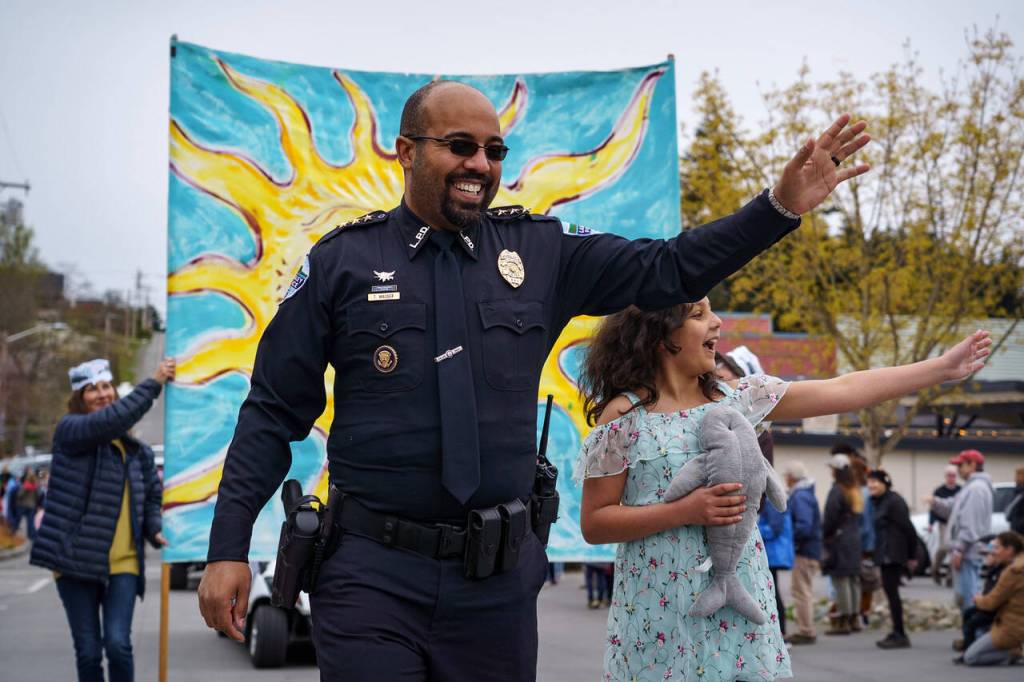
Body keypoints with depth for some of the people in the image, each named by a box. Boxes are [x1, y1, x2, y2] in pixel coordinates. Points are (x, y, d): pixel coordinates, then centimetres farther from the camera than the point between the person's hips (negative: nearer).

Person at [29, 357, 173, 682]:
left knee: (118, 643, -11)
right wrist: (154, 383, -22)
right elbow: (111, 420, -23)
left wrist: (154, 530, 1)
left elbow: (152, 496, 21)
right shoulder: (69, 430, -3)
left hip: (123, 562, 2)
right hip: (76, 561, -2)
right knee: (88, 651, 4)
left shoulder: (137, 450, 9)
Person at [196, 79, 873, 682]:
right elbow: (274, 413, 0)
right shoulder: (342, 261, -1)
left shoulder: (540, 250, 5)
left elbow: (667, 270, 5)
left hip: (500, 579, 3)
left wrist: (783, 205, -6)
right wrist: (228, 549, -5)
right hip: (372, 575, -2)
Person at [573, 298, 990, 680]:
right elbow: (593, 524, -9)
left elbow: (843, 392, 4)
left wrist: (944, 367, 3)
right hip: (661, 610, -4)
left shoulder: (735, 397, 5)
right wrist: (686, 511, -19)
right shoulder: (624, 415, -9)